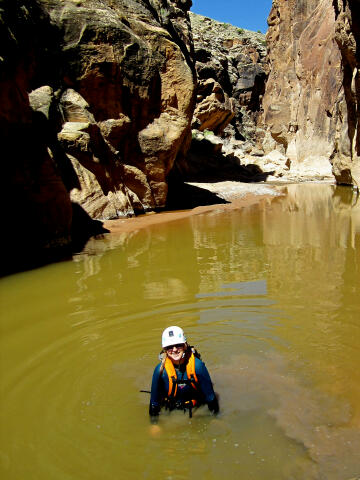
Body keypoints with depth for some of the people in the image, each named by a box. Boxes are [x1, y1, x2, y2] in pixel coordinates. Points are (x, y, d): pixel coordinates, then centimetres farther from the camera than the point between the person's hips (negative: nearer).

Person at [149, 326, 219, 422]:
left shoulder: (197, 365, -20)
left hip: (197, 408, -1)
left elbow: (209, 393, -9)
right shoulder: (160, 370, -18)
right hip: (171, 412, 1)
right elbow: (154, 399, -6)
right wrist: (154, 424, -3)